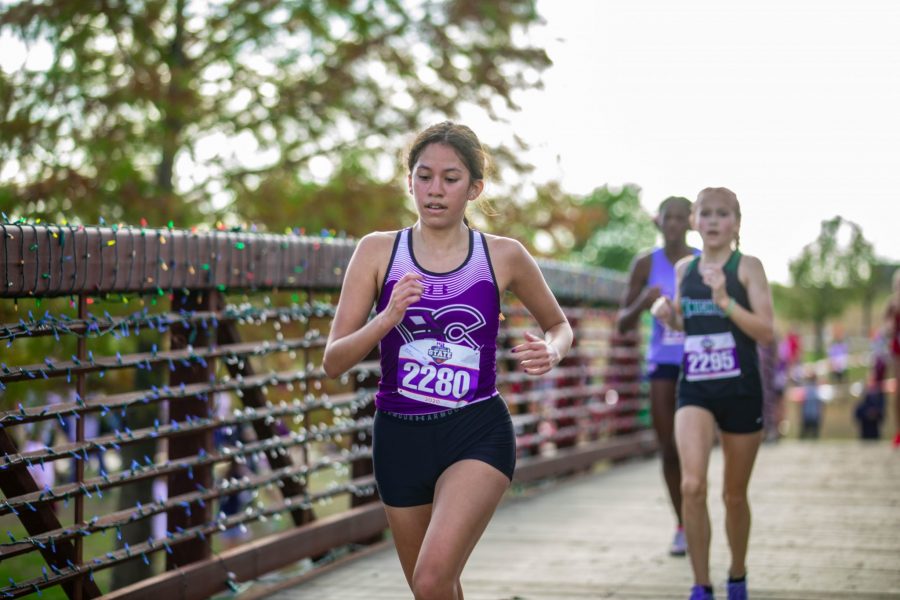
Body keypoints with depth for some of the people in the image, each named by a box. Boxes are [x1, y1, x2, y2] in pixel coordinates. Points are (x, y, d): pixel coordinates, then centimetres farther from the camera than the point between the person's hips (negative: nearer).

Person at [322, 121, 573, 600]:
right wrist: (387, 319, -22)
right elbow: (333, 362, -5)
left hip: (478, 435, -2)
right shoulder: (378, 252, -1)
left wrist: (552, 351, -7)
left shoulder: (503, 256, -2)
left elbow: (558, 324, 16)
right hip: (400, 437, 3)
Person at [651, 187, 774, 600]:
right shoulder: (684, 269, 7)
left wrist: (725, 300, -24)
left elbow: (767, 333, -12)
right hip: (694, 388, 2)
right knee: (692, 484, -19)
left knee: (734, 495, 11)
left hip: (741, 391, -2)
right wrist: (667, 314, 0)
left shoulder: (747, 267, -4)